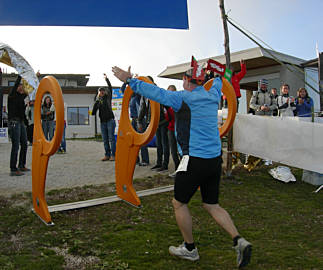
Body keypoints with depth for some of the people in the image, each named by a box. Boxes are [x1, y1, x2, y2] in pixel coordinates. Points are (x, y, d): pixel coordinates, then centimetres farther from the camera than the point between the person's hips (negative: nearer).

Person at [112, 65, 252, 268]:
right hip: (215, 159, 8)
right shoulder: (212, 96, 11)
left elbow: (156, 93, -16)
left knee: (179, 203, 11)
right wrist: (218, 77, 57)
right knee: (212, 205, 17)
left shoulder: (184, 98, -10)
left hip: (195, 160, -7)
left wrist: (130, 80, -8)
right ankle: (239, 241, 6)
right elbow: (217, 85, 35)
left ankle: (190, 249, 22)